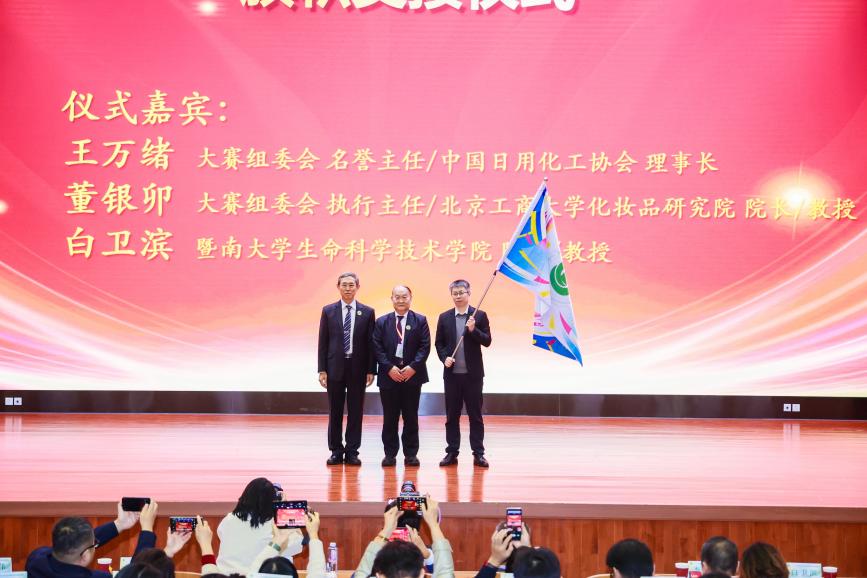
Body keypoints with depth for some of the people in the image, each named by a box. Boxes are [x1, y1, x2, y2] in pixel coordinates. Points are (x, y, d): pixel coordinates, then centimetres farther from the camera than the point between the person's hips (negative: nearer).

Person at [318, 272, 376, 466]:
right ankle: (336, 451, 15)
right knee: (335, 412, 6)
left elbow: (371, 343, 2)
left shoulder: (367, 312, 3)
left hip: (357, 368, 0)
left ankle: (352, 452, 11)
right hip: (335, 367, 0)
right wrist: (322, 370, -3)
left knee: (355, 411, 4)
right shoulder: (328, 311, 4)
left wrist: (371, 370, -3)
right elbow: (323, 342, 3)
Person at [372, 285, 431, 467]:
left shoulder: (420, 321, 4)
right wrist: (389, 368, -11)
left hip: (412, 375, 0)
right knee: (390, 417, 4)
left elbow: (425, 346, -1)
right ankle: (390, 454, 11)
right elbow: (377, 348, 1)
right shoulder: (382, 322, 7)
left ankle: (411, 454, 12)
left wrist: (413, 367, -13)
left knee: (411, 416, 4)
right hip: (389, 375, 1)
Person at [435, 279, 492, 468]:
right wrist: (444, 358, -8)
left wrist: (474, 330, -19)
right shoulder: (444, 317, 7)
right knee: (452, 415, 6)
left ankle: (478, 453, 7)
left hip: (473, 373, -2)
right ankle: (452, 452, 12)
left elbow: (487, 341, -4)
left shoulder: (479, 316, 0)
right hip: (451, 373, 2)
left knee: (475, 414, 2)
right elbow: (439, 343, 10)